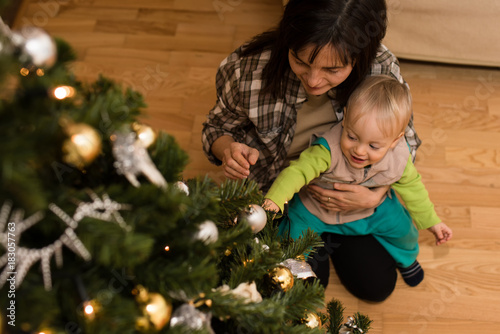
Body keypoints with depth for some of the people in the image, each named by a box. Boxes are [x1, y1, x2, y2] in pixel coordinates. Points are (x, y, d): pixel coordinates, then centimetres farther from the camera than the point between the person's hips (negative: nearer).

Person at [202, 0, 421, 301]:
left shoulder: (382, 70, -28)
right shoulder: (248, 70, -32)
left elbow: (405, 143, -10)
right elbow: (217, 127, -10)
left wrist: (375, 195, -27)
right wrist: (228, 149, -35)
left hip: (347, 193, 2)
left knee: (378, 286, 7)